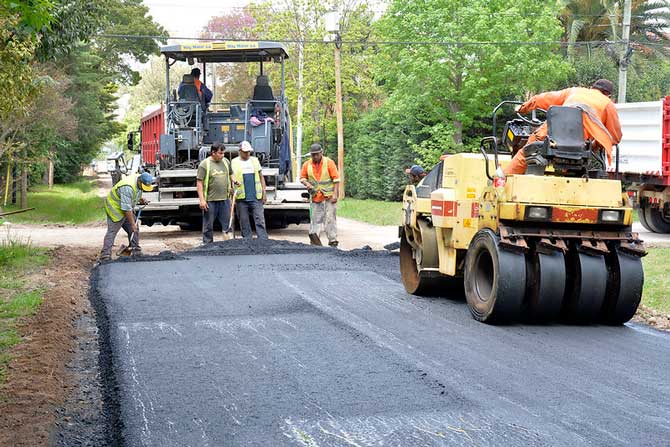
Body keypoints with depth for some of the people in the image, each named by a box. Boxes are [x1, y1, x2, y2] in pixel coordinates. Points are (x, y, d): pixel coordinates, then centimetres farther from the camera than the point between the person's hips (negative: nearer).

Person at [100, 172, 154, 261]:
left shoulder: (139, 183, -4)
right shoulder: (128, 188, -33)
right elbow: (127, 209, -32)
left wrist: (140, 199, 0)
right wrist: (132, 224, -28)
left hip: (126, 209, 9)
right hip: (115, 208, -9)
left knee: (134, 230, 7)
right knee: (112, 232, -14)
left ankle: (136, 253, 16)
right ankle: (105, 257, -18)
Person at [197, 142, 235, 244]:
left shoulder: (226, 162, 10)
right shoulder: (204, 164, -7)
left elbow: (230, 174, 24)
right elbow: (199, 183, -9)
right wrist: (202, 199, -14)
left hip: (225, 199, 5)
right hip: (210, 201, -5)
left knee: (227, 224, 8)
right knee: (208, 226, 5)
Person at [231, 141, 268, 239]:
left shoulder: (255, 160, 13)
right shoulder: (234, 162, 6)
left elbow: (261, 177, 15)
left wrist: (264, 192, 9)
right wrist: (234, 181, -15)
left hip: (256, 197, 1)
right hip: (241, 198, -1)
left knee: (260, 220, -6)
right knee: (244, 222, 3)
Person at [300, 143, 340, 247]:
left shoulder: (329, 163, -5)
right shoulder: (307, 165, 5)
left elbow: (336, 179, -5)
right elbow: (302, 177, 16)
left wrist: (335, 194, -12)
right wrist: (307, 183, -7)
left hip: (329, 196, -3)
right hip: (315, 197, 3)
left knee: (330, 218, -3)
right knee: (315, 219, 4)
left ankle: (333, 241, 0)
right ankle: (314, 237, 5)